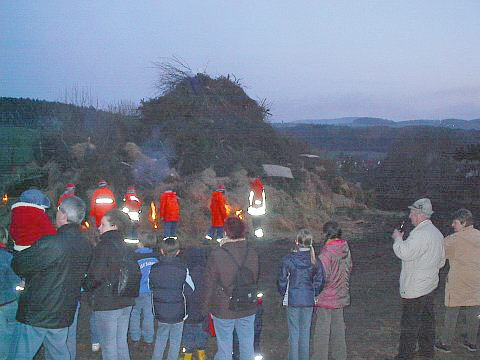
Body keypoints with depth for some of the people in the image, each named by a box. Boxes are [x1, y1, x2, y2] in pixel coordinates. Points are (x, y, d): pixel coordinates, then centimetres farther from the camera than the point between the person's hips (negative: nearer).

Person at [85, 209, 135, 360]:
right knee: (121, 342, 16)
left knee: (108, 346, 3)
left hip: (107, 304, -7)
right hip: (125, 303, 7)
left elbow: (95, 277, -18)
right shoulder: (125, 247, 9)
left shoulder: (104, 246, -14)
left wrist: (85, 286, 0)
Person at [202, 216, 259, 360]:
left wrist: (207, 307, 0)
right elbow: (256, 279, 3)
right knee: (247, 345, 18)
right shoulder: (252, 253, -9)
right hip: (248, 309, 3)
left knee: (224, 346, 13)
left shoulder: (217, 254, -20)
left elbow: (210, 284, -11)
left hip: (224, 309, -3)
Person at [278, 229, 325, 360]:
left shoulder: (288, 259, -12)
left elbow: (282, 281, -6)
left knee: (294, 332, 8)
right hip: (309, 301, 2)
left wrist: (284, 295, 10)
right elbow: (319, 282, 0)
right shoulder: (315, 261, -6)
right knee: (305, 331, 14)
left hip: (292, 300, -2)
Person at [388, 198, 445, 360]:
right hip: (429, 285, 10)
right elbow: (441, 261, 18)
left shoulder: (420, 233, -23)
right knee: (427, 320, 20)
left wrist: (398, 238, -12)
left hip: (414, 289, -10)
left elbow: (404, 253, -28)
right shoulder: (437, 232, 10)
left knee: (409, 325, -1)